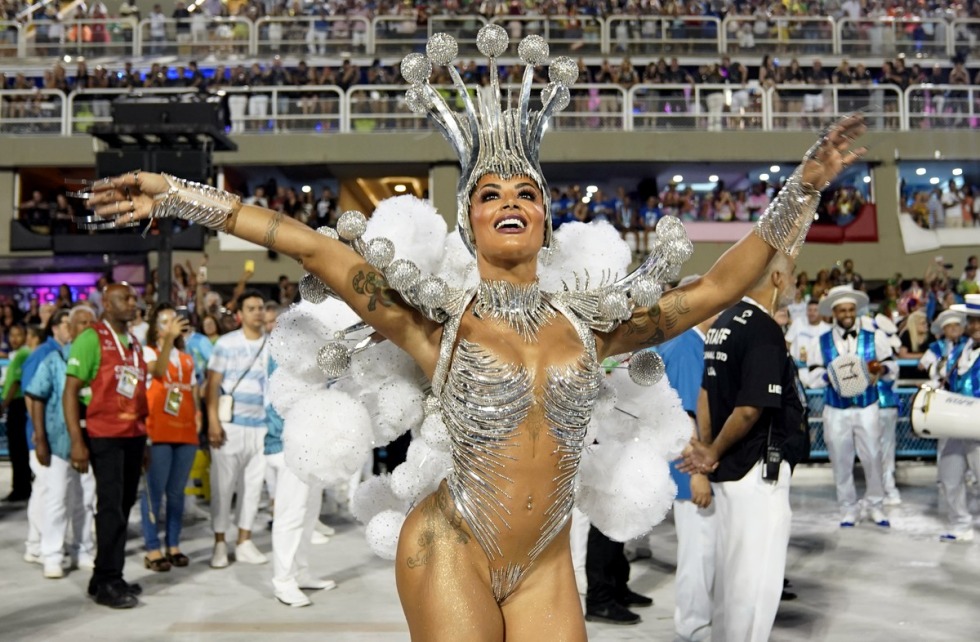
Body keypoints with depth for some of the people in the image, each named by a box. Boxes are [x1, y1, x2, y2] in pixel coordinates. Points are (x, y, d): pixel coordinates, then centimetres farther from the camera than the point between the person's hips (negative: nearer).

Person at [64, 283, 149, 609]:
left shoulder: (134, 343, 14)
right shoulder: (90, 339, -7)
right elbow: (70, 391, -10)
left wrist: (143, 439, 15)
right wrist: (77, 441, -16)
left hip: (133, 435, 7)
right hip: (104, 436, -7)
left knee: (124, 506, 9)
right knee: (111, 507, -6)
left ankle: (105, 577, 20)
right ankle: (108, 583, 3)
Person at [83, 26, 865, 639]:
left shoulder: (589, 322, 1)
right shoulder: (438, 319, -7)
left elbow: (712, 289, 5)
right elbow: (312, 247, -11)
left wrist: (803, 188, 5)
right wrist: (179, 196, -10)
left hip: (545, 562, 4)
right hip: (452, 551, -3)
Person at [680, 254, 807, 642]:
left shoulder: (725, 322, 9)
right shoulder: (764, 330, -18)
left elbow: (706, 392, 10)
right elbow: (750, 409, -21)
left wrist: (706, 449, 7)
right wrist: (713, 454, -8)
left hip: (729, 468, 9)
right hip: (759, 469, -9)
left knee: (731, 572, 20)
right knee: (757, 579, 0)